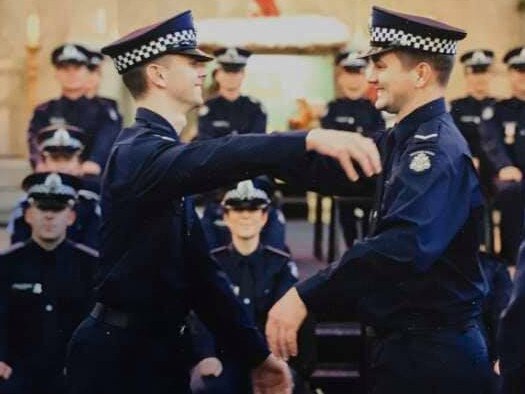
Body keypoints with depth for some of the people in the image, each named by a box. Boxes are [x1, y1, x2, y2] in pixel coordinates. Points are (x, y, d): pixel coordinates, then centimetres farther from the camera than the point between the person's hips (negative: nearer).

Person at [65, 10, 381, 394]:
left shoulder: (162, 153, 13)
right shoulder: (139, 150, -16)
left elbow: (198, 268, 12)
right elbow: (210, 159, -39)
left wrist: (256, 353, 8)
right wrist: (308, 140, -51)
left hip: (159, 346, 9)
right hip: (121, 352, -9)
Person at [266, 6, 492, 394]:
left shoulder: (438, 151, -21)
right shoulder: (402, 142, 10)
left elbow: (404, 245, -35)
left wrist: (305, 296, -38)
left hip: (431, 353, -9)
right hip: (406, 341, 9)